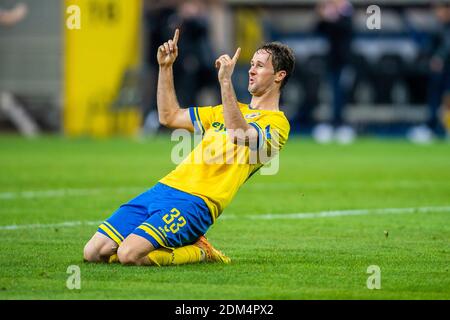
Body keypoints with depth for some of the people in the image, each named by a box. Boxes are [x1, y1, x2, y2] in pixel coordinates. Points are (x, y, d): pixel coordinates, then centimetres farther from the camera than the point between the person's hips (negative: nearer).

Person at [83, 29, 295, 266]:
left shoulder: (276, 124, -1)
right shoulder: (229, 110, 27)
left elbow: (239, 134, -24)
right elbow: (169, 117, 32)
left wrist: (225, 81, -30)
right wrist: (165, 68, 23)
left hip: (196, 201, -8)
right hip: (165, 188, 8)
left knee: (128, 254, -28)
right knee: (94, 252, -4)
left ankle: (200, 252, -1)